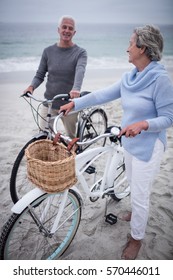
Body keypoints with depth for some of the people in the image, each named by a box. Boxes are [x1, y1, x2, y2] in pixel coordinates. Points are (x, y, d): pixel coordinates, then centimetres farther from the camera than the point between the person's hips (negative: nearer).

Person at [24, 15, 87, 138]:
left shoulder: (80, 52, -2)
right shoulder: (48, 51, 5)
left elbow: (80, 71, -22)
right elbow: (40, 75, 8)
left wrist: (76, 89, -43)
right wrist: (31, 87, -14)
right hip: (49, 104, 2)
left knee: (72, 137, 11)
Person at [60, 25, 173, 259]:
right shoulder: (129, 77, 2)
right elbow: (103, 94, 4)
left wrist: (143, 124, -34)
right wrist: (74, 103, 2)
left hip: (148, 147, -7)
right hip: (129, 143, 7)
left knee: (139, 195, 5)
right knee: (134, 185, 26)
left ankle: (136, 238, 29)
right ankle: (139, 212, 54)